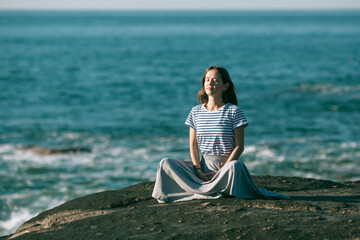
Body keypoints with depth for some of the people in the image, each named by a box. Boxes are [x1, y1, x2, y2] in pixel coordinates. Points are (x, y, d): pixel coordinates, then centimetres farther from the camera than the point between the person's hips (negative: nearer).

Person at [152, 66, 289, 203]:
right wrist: (199, 171, -9)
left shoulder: (234, 111, -2)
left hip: (226, 164, -4)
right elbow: (193, 145, 8)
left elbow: (239, 146, -6)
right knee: (165, 164, -19)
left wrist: (221, 171, -16)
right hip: (204, 165, 4)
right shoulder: (196, 112, 10)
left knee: (235, 166, -40)